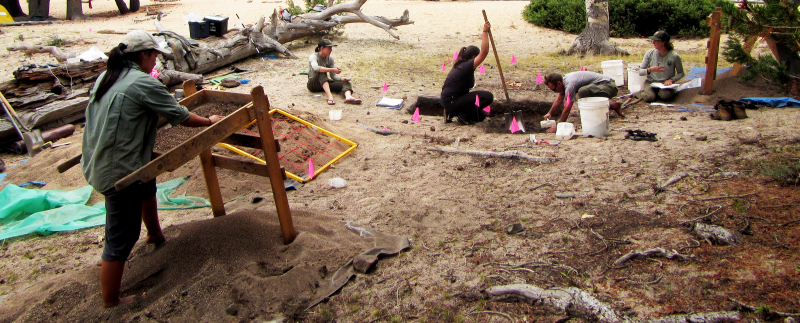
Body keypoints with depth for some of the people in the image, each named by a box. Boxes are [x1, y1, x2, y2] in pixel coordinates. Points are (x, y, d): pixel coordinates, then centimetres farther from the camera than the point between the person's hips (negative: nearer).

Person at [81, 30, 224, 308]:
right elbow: (181, 117, -10)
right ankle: (111, 302, 9)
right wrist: (210, 122, 8)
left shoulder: (106, 77, 11)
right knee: (121, 236, -1)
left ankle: (155, 234, 56)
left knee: (147, 183, 36)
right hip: (119, 170, -10)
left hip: (96, 164, 10)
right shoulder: (144, 84, -15)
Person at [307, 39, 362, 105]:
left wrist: (341, 79, -17)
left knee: (346, 83, -18)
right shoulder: (313, 57, -13)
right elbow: (316, 68, -36)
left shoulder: (330, 59, 4)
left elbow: (333, 76, 4)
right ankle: (329, 96, -52)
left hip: (326, 83, 5)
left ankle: (348, 96, -54)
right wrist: (332, 69, -41)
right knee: (322, 72, -36)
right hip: (313, 84, -5)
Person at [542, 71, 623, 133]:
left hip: (609, 86, -10)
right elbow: (559, 99, 20)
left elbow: (567, 109, -25)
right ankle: (613, 106, 30)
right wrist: (550, 113, 11)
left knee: (582, 91, -34)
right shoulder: (563, 80, 4)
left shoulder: (570, 84, -26)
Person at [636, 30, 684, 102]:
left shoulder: (674, 56, -7)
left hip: (666, 83, 0)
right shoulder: (650, 53, -3)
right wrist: (650, 70, -20)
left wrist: (671, 80, -14)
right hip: (650, 83, 0)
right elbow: (640, 72, 0)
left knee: (666, 95, -34)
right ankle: (643, 92, 4)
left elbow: (680, 73, 4)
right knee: (649, 97, -31)